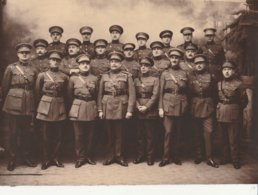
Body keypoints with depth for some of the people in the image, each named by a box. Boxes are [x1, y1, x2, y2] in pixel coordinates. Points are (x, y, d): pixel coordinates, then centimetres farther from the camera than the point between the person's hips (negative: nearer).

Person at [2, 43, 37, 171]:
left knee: (27, 133, 8)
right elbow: (4, 87, 5)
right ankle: (12, 160, 13)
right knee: (13, 133, 3)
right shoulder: (11, 68, -1)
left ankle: (26, 157, 22)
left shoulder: (33, 70, 8)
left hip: (29, 105, 3)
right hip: (14, 105, -3)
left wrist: (32, 102, 11)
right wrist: (7, 101, 11)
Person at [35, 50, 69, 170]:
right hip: (45, 107, -1)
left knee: (58, 135, 6)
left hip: (59, 108, 2)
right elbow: (38, 93, 7)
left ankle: (56, 158, 17)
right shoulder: (42, 75, 0)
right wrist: (44, 102, 11)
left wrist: (59, 101, 11)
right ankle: (46, 159, 14)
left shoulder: (64, 77, 4)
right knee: (46, 135, 3)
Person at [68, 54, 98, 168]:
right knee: (79, 135, 1)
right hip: (78, 109, -1)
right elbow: (70, 95, 9)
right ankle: (80, 157, 12)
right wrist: (74, 106, 9)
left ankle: (89, 156, 20)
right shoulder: (73, 78, 3)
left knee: (90, 135, 7)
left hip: (92, 109, 2)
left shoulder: (94, 79, 7)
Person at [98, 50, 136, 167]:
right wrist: (100, 110, 1)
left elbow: (132, 94, -3)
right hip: (108, 108, 2)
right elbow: (100, 94, 8)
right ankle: (111, 155, 19)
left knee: (119, 133, 4)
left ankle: (119, 156, 15)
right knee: (110, 133, 8)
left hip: (121, 108, -2)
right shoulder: (104, 76, 10)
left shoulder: (127, 76, 2)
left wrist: (129, 110, -10)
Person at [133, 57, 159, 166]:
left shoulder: (155, 80, 3)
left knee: (149, 135, 2)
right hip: (139, 111, 3)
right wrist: (138, 106, -10)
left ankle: (150, 156, 11)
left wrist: (146, 107, -13)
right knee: (140, 135, 7)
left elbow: (155, 95, -6)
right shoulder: (136, 80, 12)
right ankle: (140, 156, 16)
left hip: (150, 111, -3)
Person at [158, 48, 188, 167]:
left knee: (178, 132, 7)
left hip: (180, 105, 2)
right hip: (168, 105, -2)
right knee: (168, 132, -5)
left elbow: (185, 89, 8)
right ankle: (165, 158, 3)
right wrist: (160, 108, -3)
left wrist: (177, 81, -4)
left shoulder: (183, 74, 11)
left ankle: (176, 157, 18)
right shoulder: (165, 74, 6)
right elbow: (161, 92, 2)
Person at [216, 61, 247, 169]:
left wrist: (237, 110, 6)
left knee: (233, 139, 0)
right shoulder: (219, 84, 7)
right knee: (224, 138, 12)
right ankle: (225, 157, 23)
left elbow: (244, 101, 3)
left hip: (233, 115, -4)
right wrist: (219, 107, 8)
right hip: (220, 114, 4)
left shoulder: (238, 84, -4)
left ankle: (235, 160, 10)